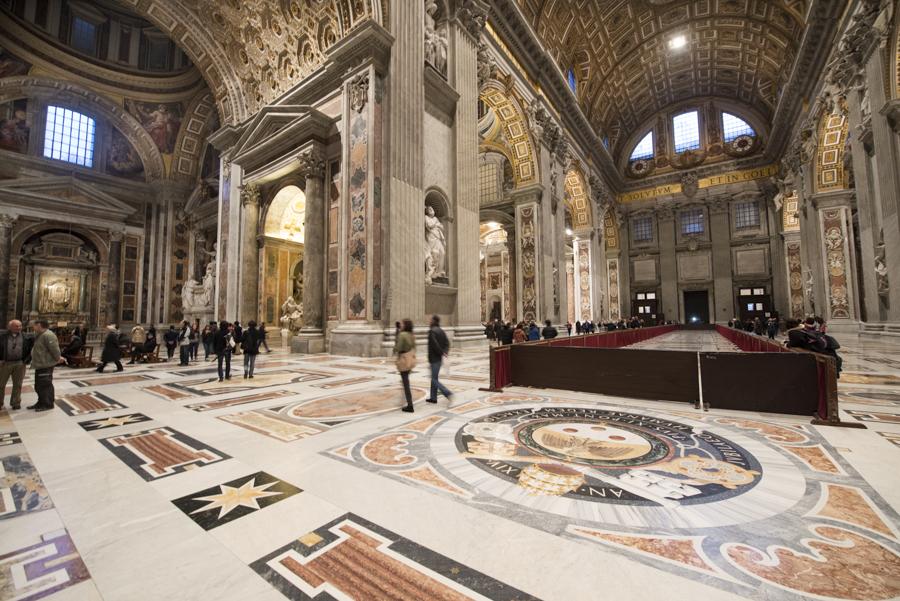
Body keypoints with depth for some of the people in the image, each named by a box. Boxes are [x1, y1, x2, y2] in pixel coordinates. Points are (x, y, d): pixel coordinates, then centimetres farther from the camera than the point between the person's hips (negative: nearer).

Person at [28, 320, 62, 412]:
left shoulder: (48, 335, -20)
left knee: (45, 385, -5)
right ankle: (41, 403, 29)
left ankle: (48, 404, 3)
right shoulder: (40, 335, 15)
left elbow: (54, 349, -23)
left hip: (46, 365, -11)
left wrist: (58, 359, -13)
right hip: (40, 365, 11)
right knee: (38, 386, 19)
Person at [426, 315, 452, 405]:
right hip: (439, 358, 9)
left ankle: (448, 393, -12)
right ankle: (433, 397, 25)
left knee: (434, 379, -1)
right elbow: (447, 342, 7)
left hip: (434, 359, -9)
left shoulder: (431, 331, -16)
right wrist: (445, 351, -5)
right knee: (434, 378, 17)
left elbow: (435, 344, -25)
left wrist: (442, 352, -14)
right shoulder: (441, 331, 10)